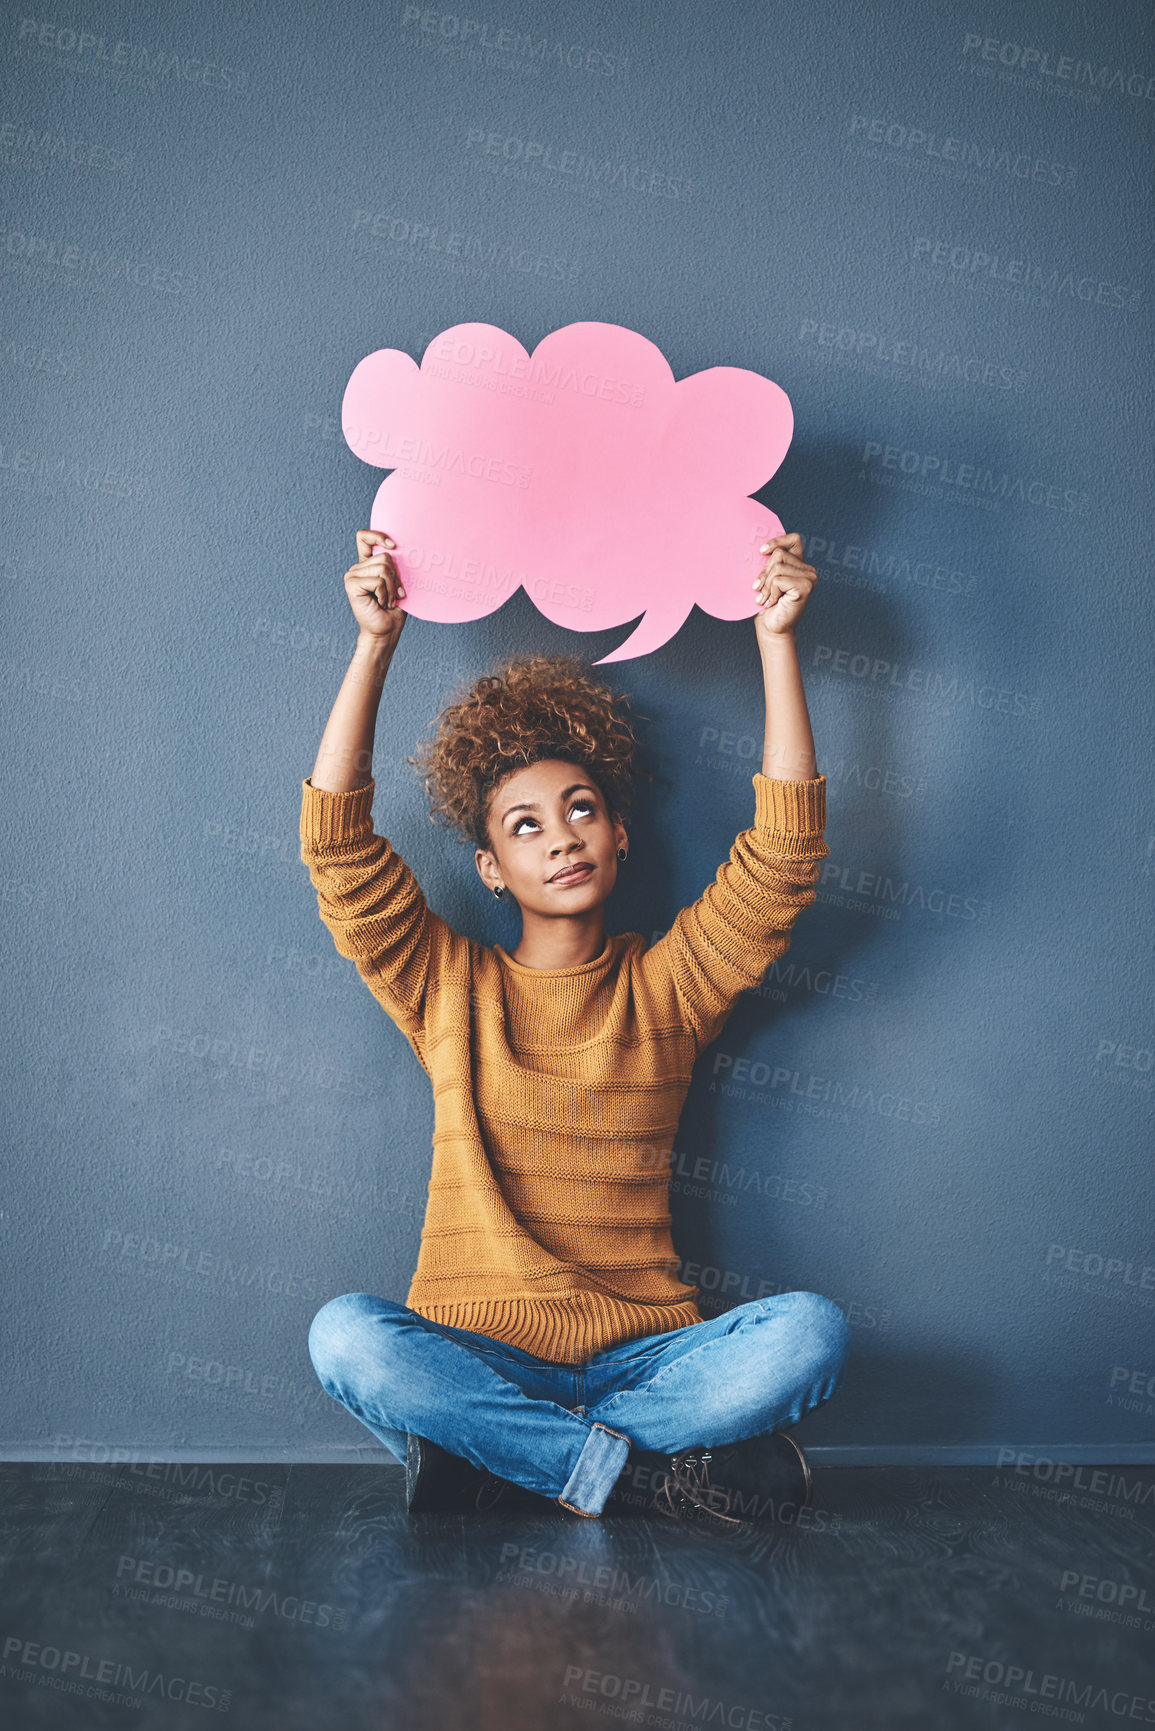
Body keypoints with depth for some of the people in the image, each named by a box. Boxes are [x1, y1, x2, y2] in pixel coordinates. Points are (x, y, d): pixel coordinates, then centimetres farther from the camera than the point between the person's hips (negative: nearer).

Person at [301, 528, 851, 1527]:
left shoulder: (668, 986, 8)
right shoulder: (449, 988, 6)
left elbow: (785, 850, -1)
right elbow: (338, 845, -5)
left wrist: (777, 639, -4)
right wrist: (376, 644, -9)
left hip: (640, 1355, 1)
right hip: (473, 1355, 0)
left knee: (810, 1331, -27)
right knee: (345, 1335, -31)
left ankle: (488, 1456, -18)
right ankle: (646, 1473, -21)